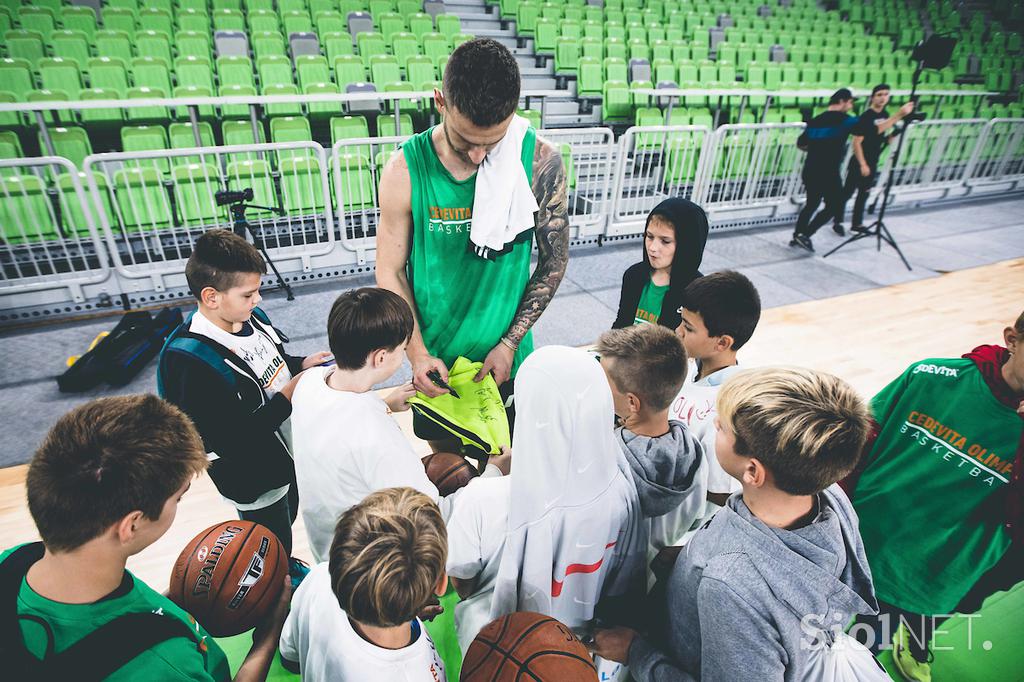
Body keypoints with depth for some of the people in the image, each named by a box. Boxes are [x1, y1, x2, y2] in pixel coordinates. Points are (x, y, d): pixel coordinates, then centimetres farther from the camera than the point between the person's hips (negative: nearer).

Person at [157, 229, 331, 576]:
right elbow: (231, 441, -30)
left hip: (289, 454, 8)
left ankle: (285, 569, 58)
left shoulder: (250, 317, -10)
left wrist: (302, 365, -9)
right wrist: (289, 395, -28)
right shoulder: (190, 362, -32)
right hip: (254, 479, -8)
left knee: (288, 520, 31)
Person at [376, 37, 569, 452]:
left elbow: (554, 261, -6)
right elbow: (390, 271, -7)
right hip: (435, 359, 1)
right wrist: (417, 353, -15)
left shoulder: (541, 162, -14)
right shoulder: (406, 171, -15)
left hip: (508, 357, 0)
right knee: (446, 465, 23)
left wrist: (510, 343, -11)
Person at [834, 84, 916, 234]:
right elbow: (856, 143, -16)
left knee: (864, 194, 12)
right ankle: (838, 222, 10)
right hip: (859, 163, -7)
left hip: (873, 163, 7)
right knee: (847, 193, -1)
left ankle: (857, 224, 20)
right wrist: (863, 164, -18)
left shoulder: (885, 115, 7)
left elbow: (885, 139, 18)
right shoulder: (866, 117, -14)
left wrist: (893, 135, -5)